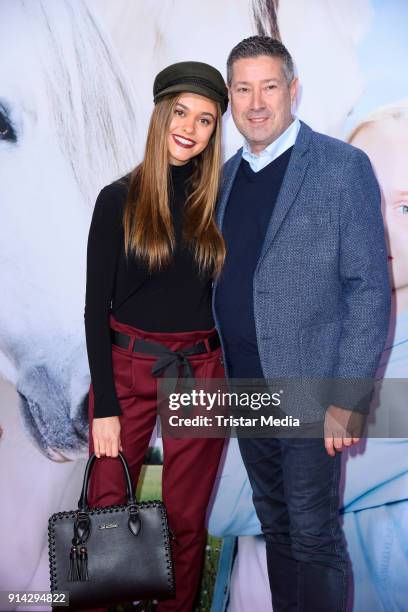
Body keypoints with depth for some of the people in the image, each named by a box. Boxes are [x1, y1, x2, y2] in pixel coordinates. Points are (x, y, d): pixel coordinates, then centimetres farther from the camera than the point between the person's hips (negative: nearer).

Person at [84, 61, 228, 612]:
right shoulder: (119, 200, -1)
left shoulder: (218, 203, 4)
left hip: (202, 376, 1)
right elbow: (96, 306, -3)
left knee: (186, 519, 9)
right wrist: (103, 405, -7)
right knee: (106, 510, 4)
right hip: (127, 369, -1)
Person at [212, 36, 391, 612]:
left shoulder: (343, 167, -8)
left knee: (314, 537, 5)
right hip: (246, 394, 6)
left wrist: (348, 398, -15)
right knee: (276, 527, 19)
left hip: (310, 396, -5)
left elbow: (370, 287, -11)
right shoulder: (228, 174, 10)